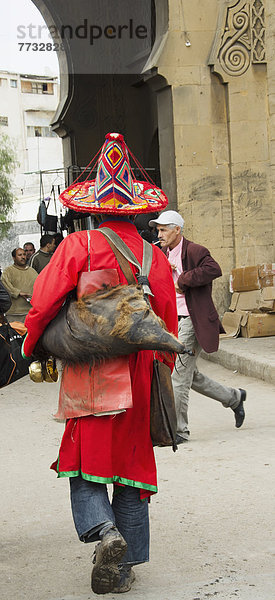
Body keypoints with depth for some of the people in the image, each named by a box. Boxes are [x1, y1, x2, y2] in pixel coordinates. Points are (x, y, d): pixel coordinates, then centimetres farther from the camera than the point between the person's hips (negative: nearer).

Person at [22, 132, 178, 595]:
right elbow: (167, 326, 8)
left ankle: (102, 529, -20)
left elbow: (45, 300, -13)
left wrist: (32, 345, 4)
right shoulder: (155, 257, 4)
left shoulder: (78, 246, -6)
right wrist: (160, 379, 19)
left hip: (88, 369, -3)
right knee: (132, 458, 11)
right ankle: (125, 565, 15)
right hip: (137, 375, 3)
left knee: (84, 458, 6)